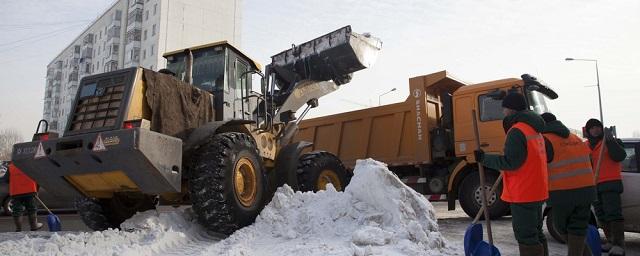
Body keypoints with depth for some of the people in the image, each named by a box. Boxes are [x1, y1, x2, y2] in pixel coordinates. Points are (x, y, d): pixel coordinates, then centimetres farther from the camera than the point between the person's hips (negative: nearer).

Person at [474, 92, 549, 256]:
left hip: (523, 193, -10)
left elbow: (510, 162, -21)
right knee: (536, 233, 18)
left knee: (526, 236, -5)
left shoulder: (517, 131, -16)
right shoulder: (534, 129, 15)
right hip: (537, 192, 10)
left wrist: (484, 158, -13)